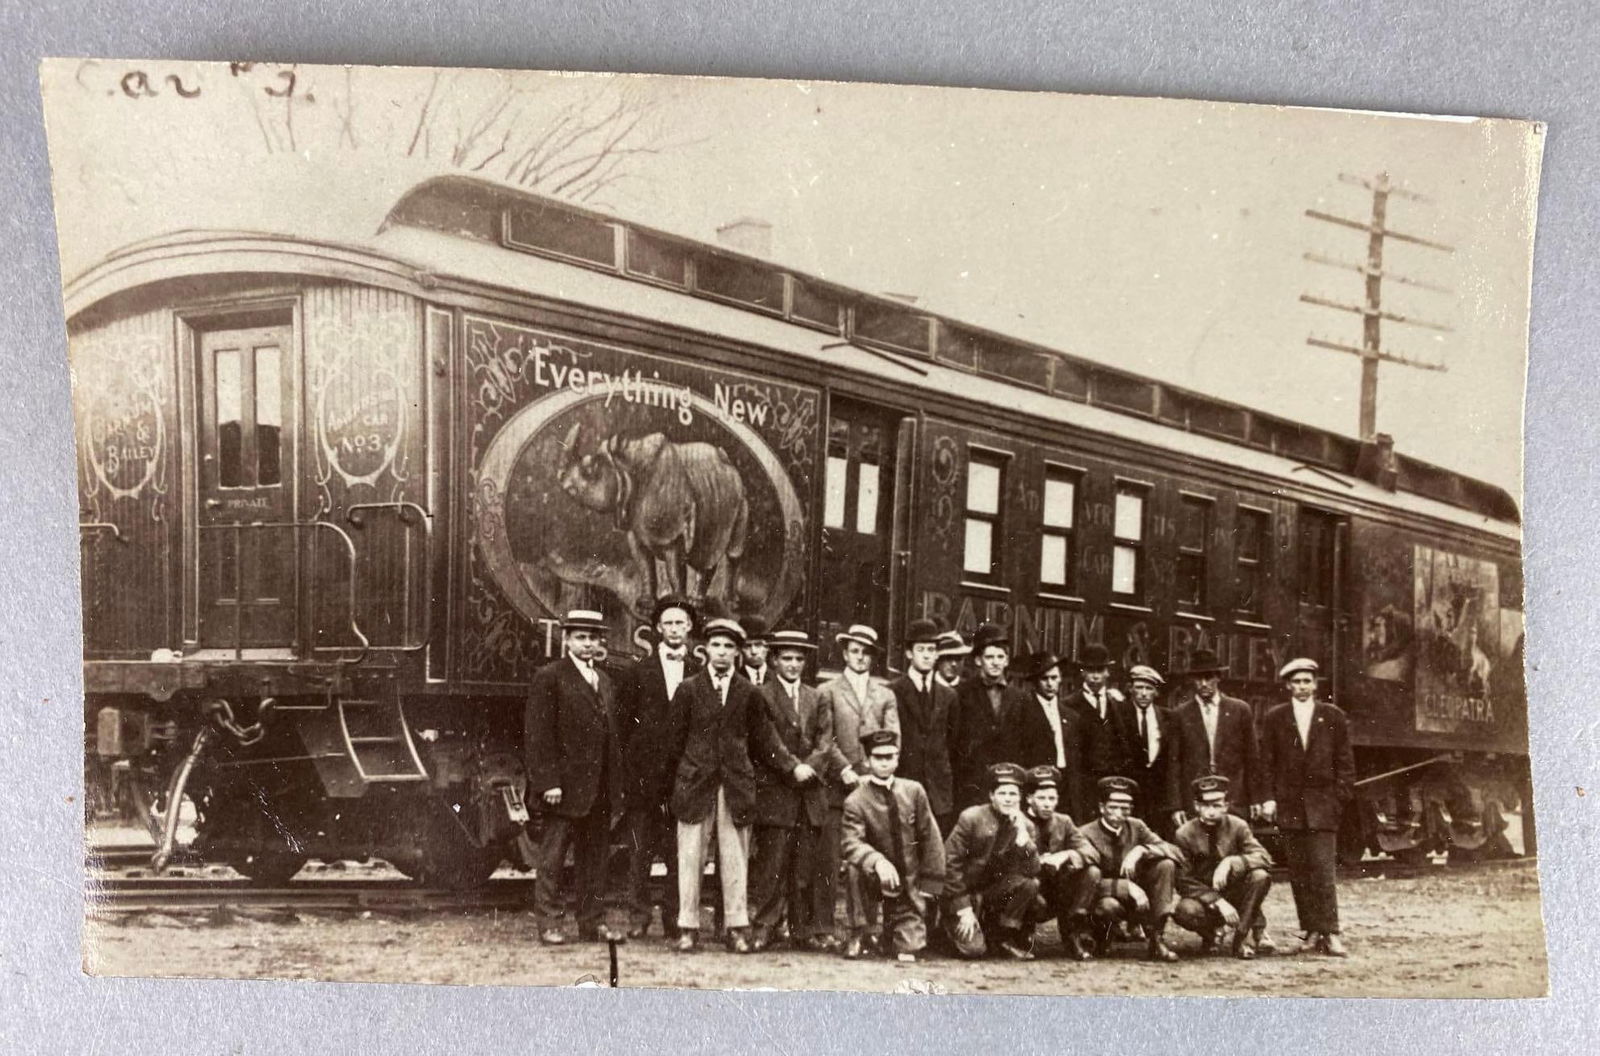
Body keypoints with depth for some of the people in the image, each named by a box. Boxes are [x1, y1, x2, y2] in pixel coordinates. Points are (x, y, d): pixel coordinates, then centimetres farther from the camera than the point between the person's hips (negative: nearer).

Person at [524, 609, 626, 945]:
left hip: (600, 789, 7)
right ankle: (548, 923, 8)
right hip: (566, 786, -7)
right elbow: (537, 734, -11)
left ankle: (591, 923, 18)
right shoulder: (549, 677, -5)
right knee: (553, 857, 1)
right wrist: (549, 782, -17)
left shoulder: (604, 682, 17)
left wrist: (617, 783, 12)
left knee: (594, 858, 10)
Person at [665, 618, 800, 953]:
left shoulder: (748, 693, 7)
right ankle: (688, 928, 10)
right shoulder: (688, 690, 4)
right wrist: (681, 774, 3)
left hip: (736, 785, 1)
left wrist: (793, 765, 0)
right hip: (695, 784, -1)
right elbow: (675, 741, 7)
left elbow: (765, 738, 9)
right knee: (690, 858, 2)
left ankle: (737, 928, 10)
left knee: (736, 859, 3)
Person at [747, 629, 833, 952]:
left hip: (811, 793, 4)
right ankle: (763, 928, -2)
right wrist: (792, 769, -14)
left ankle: (803, 928, 11)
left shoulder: (816, 698, 18)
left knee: (806, 867, 4)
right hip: (775, 792, -4)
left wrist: (810, 767, -8)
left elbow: (825, 741, 9)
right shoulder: (762, 695, 2)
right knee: (771, 864, -7)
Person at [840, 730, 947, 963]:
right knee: (856, 866, -35)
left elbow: (930, 839, 1)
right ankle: (858, 935, -15)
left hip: (910, 884, 2)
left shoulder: (914, 791, -3)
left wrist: (929, 884, -3)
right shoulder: (855, 801, -11)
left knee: (909, 951, -7)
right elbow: (852, 844, -24)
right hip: (877, 883, -2)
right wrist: (878, 862, -44)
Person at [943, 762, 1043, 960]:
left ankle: (1003, 936, -6)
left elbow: (1032, 871, -16)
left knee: (1031, 884, -25)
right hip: (966, 892, -4)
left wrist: (1021, 832, -25)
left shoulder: (1026, 826, -3)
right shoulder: (971, 818, -13)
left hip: (996, 890, 4)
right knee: (973, 950, -21)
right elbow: (950, 862, -13)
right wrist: (963, 908, -16)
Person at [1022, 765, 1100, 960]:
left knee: (1092, 872, -20)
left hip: (1059, 897, 4)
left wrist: (1066, 855, -27)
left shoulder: (1064, 822, 6)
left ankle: (1073, 934, -12)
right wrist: (1038, 861, -32)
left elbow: (1091, 853, -7)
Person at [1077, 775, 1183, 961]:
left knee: (1166, 865, -19)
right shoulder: (1086, 834, -13)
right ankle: (1102, 937, -3)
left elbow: (1176, 852, -10)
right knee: (1109, 905, -41)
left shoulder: (1136, 827, 0)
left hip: (1136, 898, 4)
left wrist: (1141, 850, -27)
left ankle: (1155, 938, -19)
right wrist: (1128, 886, -32)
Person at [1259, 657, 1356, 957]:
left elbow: (1345, 763, 7)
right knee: (1298, 873, 3)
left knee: (1323, 871, -9)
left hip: (1322, 805, -2)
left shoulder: (1334, 718, 6)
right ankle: (1312, 931, 10)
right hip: (1288, 805, 2)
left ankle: (1330, 933, -7)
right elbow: (1267, 763, 8)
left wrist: (1340, 798, -2)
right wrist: (1269, 798, -1)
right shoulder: (1274, 719, 8)